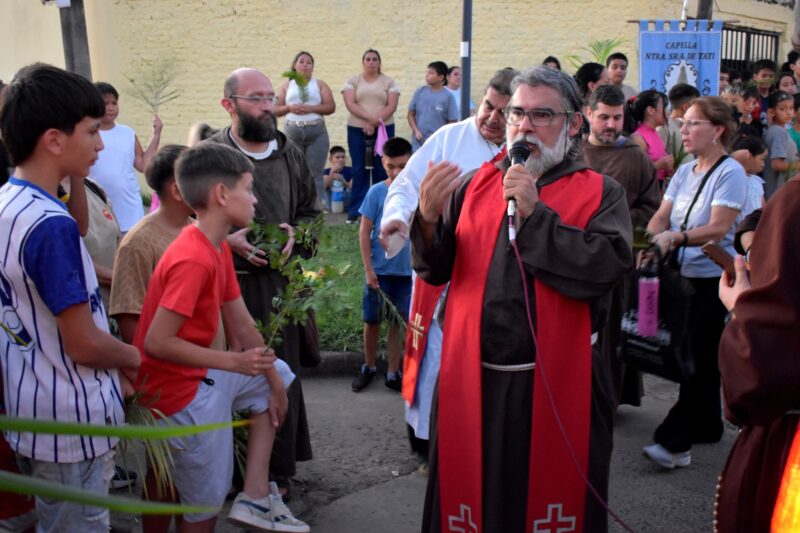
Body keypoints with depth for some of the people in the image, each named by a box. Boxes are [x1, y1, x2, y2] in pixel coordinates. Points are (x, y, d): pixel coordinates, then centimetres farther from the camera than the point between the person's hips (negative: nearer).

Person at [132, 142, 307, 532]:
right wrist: (234, 361, -24)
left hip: (203, 378, 10)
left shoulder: (219, 248, 4)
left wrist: (275, 384, 12)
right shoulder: (194, 260, -26)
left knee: (276, 375, 22)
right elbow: (156, 342, -27)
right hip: (181, 391, -10)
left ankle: (256, 496, 17)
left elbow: (242, 325, 9)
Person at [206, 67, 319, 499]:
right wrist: (228, 240, -14)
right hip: (227, 284, -3)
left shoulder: (290, 154, 8)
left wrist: (295, 233, -3)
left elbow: (310, 211, 18)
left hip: (279, 282, 4)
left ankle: (278, 470, 26)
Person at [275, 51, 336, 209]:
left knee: (315, 174, -5)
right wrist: (289, 108, -11)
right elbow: (275, 109, 9)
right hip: (293, 132, 1)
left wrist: (311, 108, -14)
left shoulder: (319, 84, 10)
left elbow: (331, 107, 0)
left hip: (317, 132, -1)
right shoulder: (286, 86, 14)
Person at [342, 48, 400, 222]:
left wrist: (375, 122, -16)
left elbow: (391, 106, -4)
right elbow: (350, 104, -7)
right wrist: (370, 118, -20)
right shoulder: (352, 81, 6)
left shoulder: (389, 82, 6)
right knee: (359, 169, 1)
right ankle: (356, 211, 5)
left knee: (381, 169, 1)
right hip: (357, 130, 0)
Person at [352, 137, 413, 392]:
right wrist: (368, 269, -9)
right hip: (379, 270, -1)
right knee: (372, 320, 11)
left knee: (398, 322, 8)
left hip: (407, 271, 1)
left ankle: (393, 373, 20)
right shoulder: (376, 192, -8)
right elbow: (364, 232, -5)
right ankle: (368, 367, 30)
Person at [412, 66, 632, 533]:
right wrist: (429, 219, -15)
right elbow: (435, 270, 5)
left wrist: (536, 213, -18)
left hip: (556, 387, -3)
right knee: (472, 495, 16)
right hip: (472, 379, 3)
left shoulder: (601, 194, -1)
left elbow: (607, 267, -18)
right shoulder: (477, 184, 9)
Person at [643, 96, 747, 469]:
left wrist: (677, 237, -32)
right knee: (691, 358, 14)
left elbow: (718, 228, -19)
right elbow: (661, 217, 4)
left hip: (715, 279, -7)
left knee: (700, 361, -5)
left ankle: (675, 442, -4)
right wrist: (649, 243, -16)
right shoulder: (684, 172, 11)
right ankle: (707, 426, 28)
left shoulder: (730, 172, -10)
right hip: (684, 276, 7)